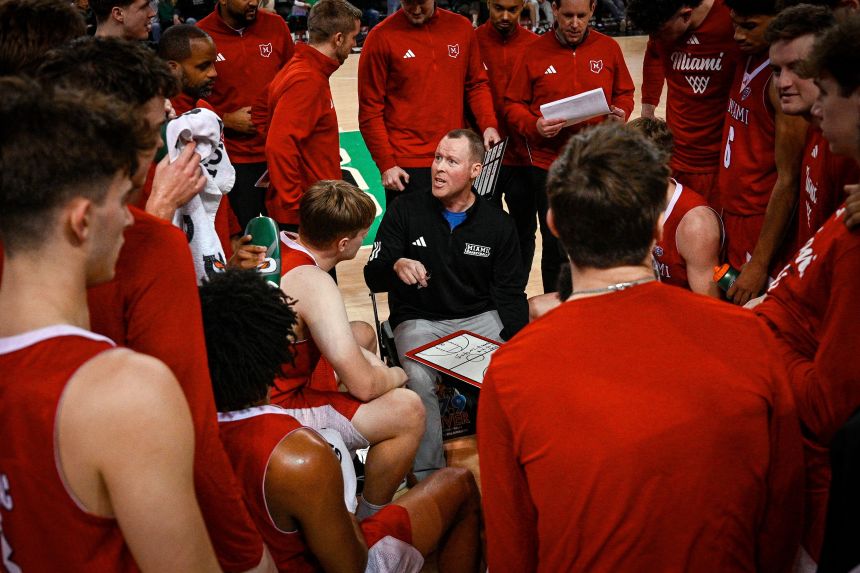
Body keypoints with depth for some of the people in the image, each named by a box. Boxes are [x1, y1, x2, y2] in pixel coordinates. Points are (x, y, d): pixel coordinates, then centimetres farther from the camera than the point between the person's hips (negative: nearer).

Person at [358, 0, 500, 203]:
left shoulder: (462, 27, 5)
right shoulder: (381, 37, -6)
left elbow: (477, 84, 14)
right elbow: (370, 109, -5)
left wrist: (488, 124, -4)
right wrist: (386, 164, -8)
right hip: (407, 166, -4)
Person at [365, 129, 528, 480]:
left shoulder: (498, 224, 3)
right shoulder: (406, 212, -1)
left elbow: (510, 292, 2)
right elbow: (373, 276, -4)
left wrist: (515, 341, -16)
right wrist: (396, 266, -29)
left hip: (480, 318, 2)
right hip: (419, 318, -1)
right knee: (418, 379, -32)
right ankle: (427, 473, -14)